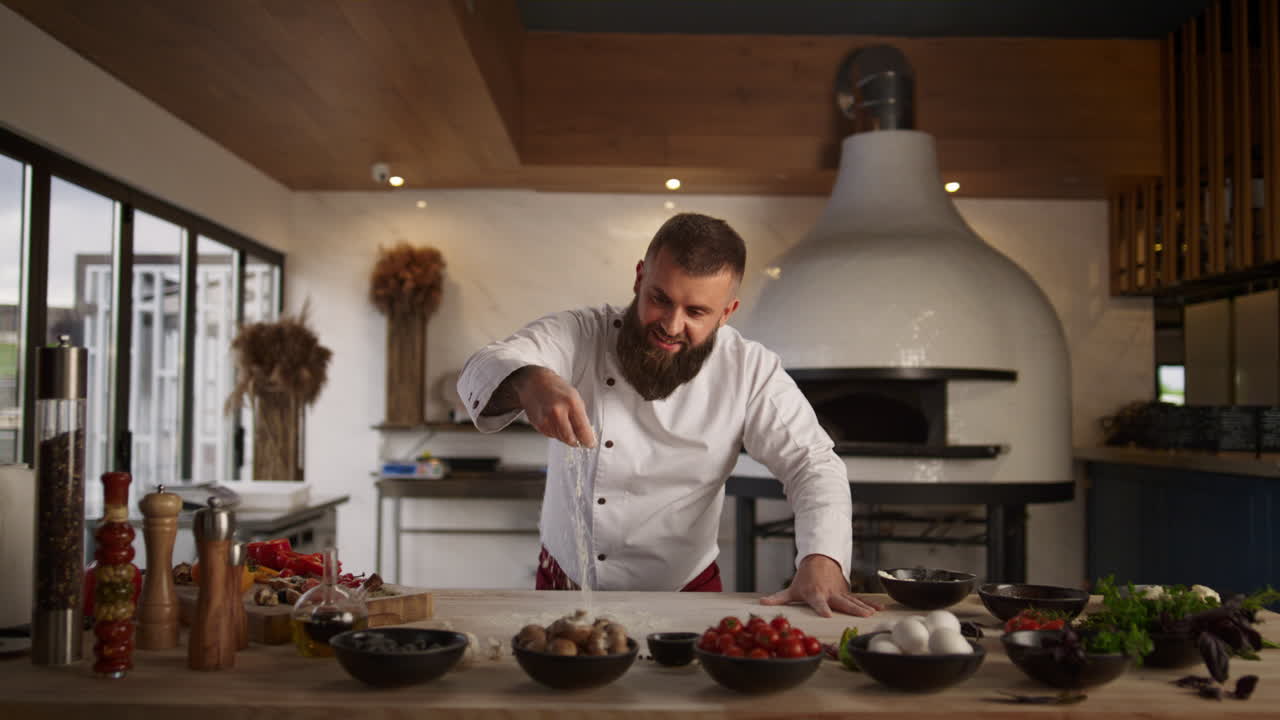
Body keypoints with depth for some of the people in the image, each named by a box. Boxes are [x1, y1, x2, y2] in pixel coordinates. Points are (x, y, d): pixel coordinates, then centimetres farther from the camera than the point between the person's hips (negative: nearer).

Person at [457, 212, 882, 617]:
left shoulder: (750, 371, -6)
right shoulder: (577, 337, -8)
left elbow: (810, 464, -7)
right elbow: (485, 369, -23)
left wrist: (821, 562, -25)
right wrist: (530, 381, -48)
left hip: (684, 595, 0)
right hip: (565, 584, 0)